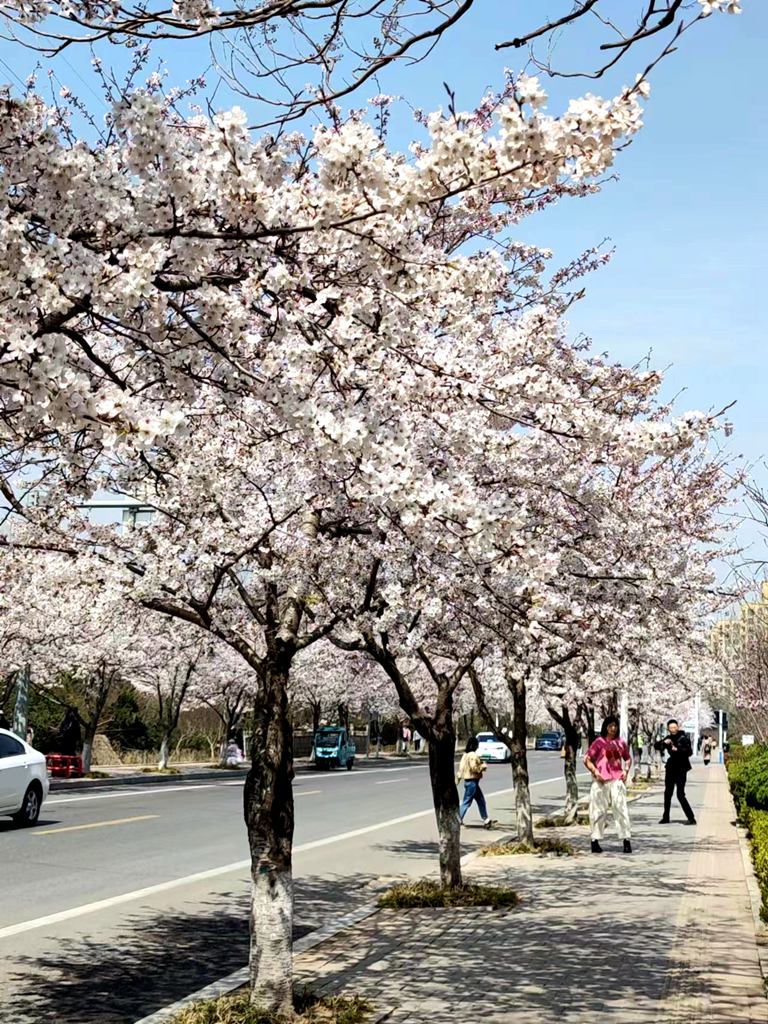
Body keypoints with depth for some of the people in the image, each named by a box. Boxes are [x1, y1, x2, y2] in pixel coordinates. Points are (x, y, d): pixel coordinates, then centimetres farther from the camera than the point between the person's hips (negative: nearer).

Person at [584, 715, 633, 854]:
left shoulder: (621, 743, 10)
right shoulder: (599, 742, 1)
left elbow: (628, 758, 24)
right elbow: (587, 759, 1)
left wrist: (626, 770, 6)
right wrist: (595, 772, -11)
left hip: (617, 780, 2)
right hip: (601, 781, -2)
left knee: (621, 808, -5)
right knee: (599, 810, 3)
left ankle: (626, 840, -4)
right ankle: (595, 841, 11)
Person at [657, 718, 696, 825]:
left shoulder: (683, 738, -11)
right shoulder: (668, 738, 7)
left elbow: (689, 751, -22)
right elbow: (657, 746, 2)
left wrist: (677, 749, -33)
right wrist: (664, 743, -17)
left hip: (681, 769, -7)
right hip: (671, 768, 7)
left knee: (680, 795, -13)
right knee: (667, 793, 14)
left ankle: (691, 818, -9)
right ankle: (666, 817, 27)